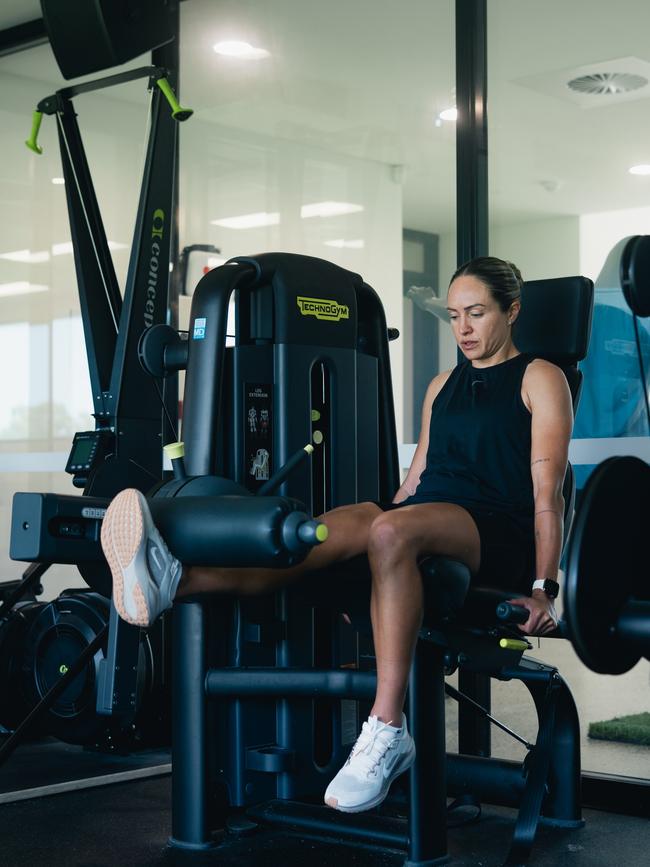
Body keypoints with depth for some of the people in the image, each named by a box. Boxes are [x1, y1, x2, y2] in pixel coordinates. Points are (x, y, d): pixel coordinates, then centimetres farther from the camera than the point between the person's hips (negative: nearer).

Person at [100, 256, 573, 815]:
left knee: (391, 531, -39)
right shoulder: (443, 385, 26)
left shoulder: (539, 380, 7)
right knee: (321, 538, -28)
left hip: (501, 536, -5)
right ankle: (170, 581, -52)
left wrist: (543, 589, -12)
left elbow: (547, 495, -3)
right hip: (427, 514, 5)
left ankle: (388, 732, -42)